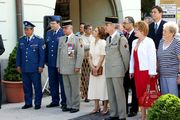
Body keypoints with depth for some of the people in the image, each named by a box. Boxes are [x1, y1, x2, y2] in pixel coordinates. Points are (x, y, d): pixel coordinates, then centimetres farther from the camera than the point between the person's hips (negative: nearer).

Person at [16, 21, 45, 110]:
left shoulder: (39, 40, -3)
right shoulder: (21, 40, 10)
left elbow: (42, 54, -4)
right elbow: (18, 54, 13)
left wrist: (41, 66, -9)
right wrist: (18, 65, 7)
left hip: (35, 69, -4)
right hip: (24, 68, 4)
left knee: (37, 86, 2)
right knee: (26, 86, 9)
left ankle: (38, 103, 11)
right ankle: (28, 103, 19)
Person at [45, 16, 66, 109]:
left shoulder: (63, 33, -10)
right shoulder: (48, 33, 12)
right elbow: (46, 47, 15)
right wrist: (46, 60, 10)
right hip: (51, 63, 7)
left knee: (62, 83, 3)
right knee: (52, 83, 12)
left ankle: (64, 102, 12)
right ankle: (55, 101, 22)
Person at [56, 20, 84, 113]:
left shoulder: (77, 39, -3)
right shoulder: (61, 39, 15)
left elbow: (80, 54, -8)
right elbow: (59, 53, 18)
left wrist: (78, 66, -14)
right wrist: (58, 65, 12)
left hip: (73, 69, -5)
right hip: (64, 68, 5)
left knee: (75, 88, 1)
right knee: (67, 88, 9)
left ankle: (75, 106, 9)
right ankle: (69, 105, 17)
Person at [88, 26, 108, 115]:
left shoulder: (103, 43, -11)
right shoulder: (92, 43, 10)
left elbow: (102, 57, -13)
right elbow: (90, 56, 9)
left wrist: (97, 68, -12)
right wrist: (92, 66, -4)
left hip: (101, 68, -7)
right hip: (93, 68, 7)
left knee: (103, 86, -2)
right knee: (94, 87, 9)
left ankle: (105, 107, 8)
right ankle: (97, 107, 18)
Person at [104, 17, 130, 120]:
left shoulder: (121, 38, -9)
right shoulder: (108, 39, 16)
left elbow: (125, 54, -7)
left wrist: (125, 69, -3)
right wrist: (107, 68, 14)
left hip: (117, 70, -8)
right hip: (108, 71, 8)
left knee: (119, 93, -4)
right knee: (111, 94, 11)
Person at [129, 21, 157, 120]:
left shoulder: (149, 41, -9)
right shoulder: (134, 42, 13)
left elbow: (152, 57, -13)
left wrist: (152, 72, -16)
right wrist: (131, 70, 12)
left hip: (146, 71, -7)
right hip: (137, 71, 7)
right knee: (140, 94, 10)